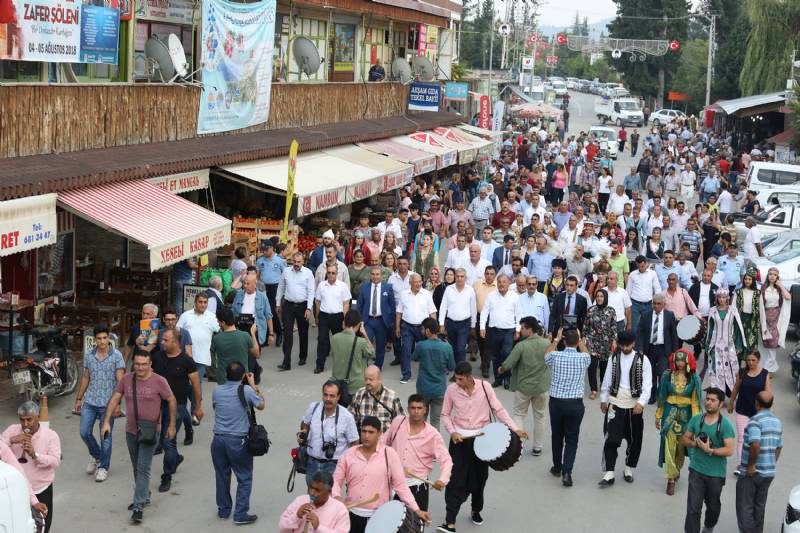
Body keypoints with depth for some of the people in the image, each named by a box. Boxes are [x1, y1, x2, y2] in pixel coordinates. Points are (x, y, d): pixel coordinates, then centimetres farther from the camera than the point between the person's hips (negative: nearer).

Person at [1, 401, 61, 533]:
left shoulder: (51, 435, -8)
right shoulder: (12, 430, -1)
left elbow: (56, 462, -17)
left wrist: (35, 454, -30)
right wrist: (11, 440, -22)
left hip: (41, 490, -1)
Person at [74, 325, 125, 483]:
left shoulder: (116, 356, -8)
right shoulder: (88, 356, 5)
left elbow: (120, 380, -9)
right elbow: (85, 378, 14)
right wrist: (78, 399, 15)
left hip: (107, 403, -4)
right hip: (90, 401, 4)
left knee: (106, 436, 4)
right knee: (84, 433, 1)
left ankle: (103, 467, 18)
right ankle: (95, 455, 29)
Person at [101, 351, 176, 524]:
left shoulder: (159, 382, -12)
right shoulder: (126, 379, -2)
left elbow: (171, 401, -1)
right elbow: (114, 400, 1)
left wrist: (172, 425, 1)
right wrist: (106, 422, -8)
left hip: (150, 432, -5)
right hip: (131, 431, 5)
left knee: (143, 468, -8)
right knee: (137, 468, 18)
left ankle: (138, 507, -7)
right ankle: (143, 496, 37)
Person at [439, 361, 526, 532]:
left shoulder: (484, 387, -9)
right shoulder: (452, 390, -8)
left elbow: (498, 409, -5)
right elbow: (445, 414, 4)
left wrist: (515, 429, -12)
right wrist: (452, 432, -12)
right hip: (459, 438, -1)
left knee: (479, 478, 14)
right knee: (456, 479, -7)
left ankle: (476, 510, 38)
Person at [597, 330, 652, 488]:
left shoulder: (642, 360, -5)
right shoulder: (614, 358, 2)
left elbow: (647, 384, -8)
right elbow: (607, 380, 10)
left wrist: (641, 403, -19)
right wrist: (603, 399, 12)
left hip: (634, 406, -1)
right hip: (615, 404, 1)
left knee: (634, 440, 10)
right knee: (611, 439, -6)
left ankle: (629, 469, 29)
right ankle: (609, 474, -4)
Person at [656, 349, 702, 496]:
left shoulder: (693, 379, -3)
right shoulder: (667, 376, -1)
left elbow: (695, 401, -3)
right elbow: (661, 397, 5)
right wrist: (658, 416, 7)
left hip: (685, 414, 0)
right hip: (670, 413, 0)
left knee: (681, 445, 11)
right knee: (669, 446, -5)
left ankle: (677, 469, 37)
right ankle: (671, 479, 0)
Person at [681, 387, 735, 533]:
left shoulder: (725, 425, -12)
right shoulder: (696, 420, 0)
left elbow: (729, 450, -18)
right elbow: (684, 439, 8)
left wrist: (710, 450, -25)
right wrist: (695, 443, -12)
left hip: (716, 473, -1)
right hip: (697, 470, 1)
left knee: (713, 506, 20)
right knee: (693, 507, -6)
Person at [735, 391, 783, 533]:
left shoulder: (755, 420, -18)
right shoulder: (777, 422, 7)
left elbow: (755, 445, -31)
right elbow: (778, 448, 13)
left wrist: (751, 465, -21)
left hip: (751, 473, -7)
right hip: (769, 472, 7)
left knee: (745, 508, 1)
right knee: (759, 507, 19)